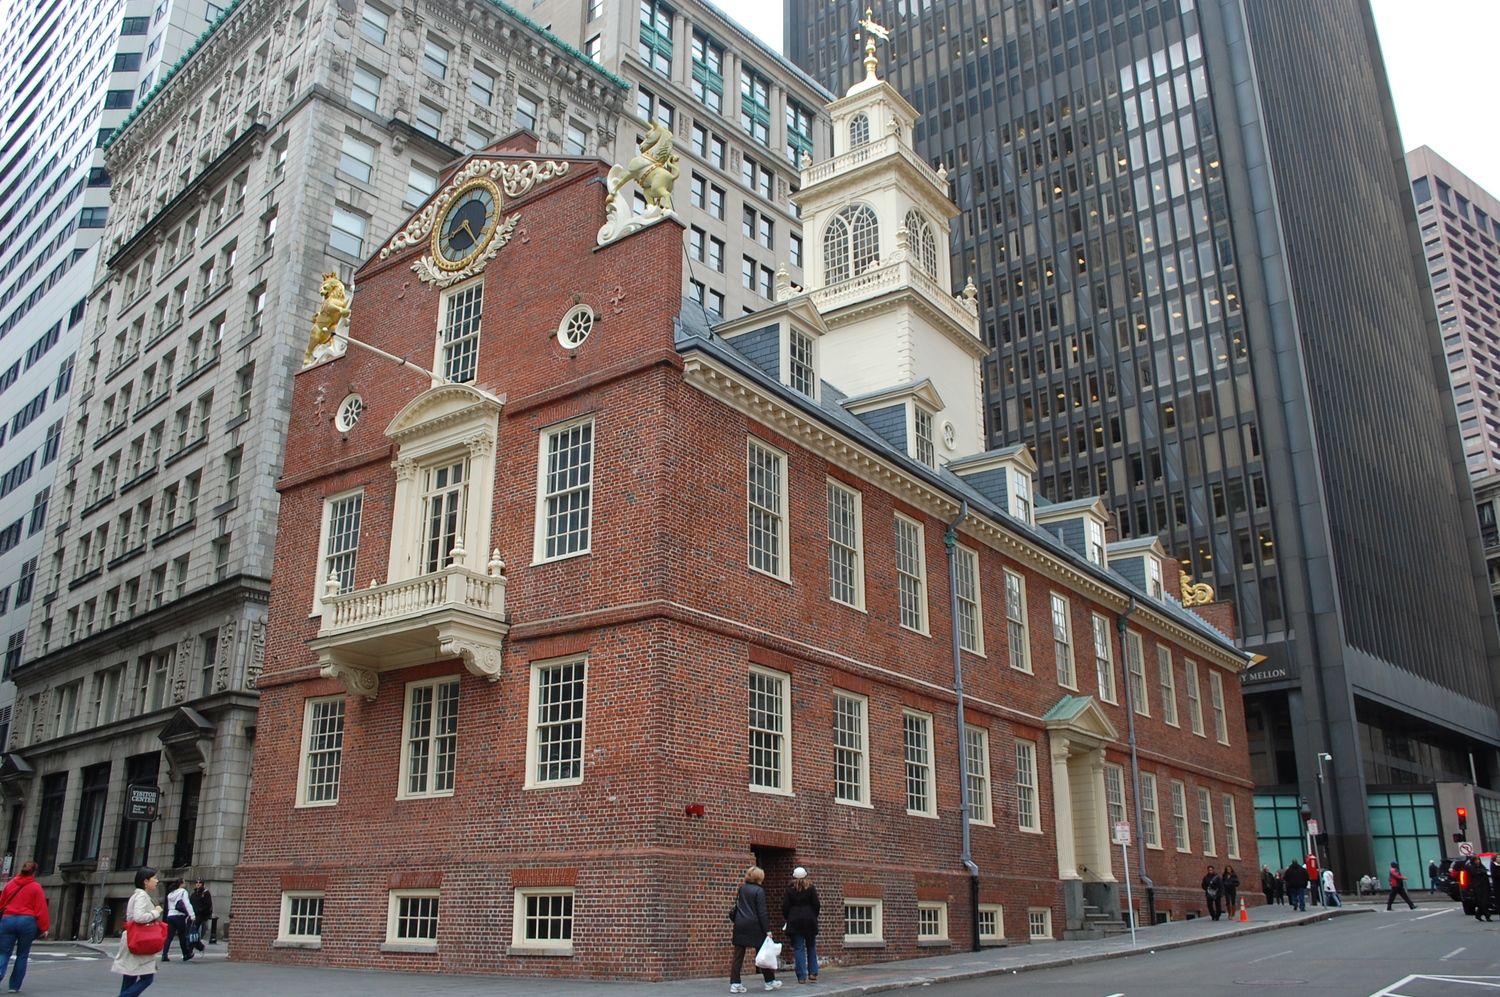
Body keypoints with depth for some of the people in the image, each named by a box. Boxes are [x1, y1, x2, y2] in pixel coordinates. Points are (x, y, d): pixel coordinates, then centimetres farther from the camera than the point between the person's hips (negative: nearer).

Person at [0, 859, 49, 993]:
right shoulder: (36, 887, -1)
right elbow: (41, 908, -3)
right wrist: (44, 927, 3)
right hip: (27, 921, -2)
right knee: (22, 955, 10)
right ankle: (15, 986, 11)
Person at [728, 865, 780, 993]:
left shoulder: (741, 889, 8)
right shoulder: (759, 891, -9)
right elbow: (762, 912, -12)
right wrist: (767, 929, -10)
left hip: (740, 926, 5)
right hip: (754, 926, -5)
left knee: (738, 956, 3)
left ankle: (735, 984, -1)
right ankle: (770, 981, 18)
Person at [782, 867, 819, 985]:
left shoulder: (790, 890, -2)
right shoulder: (811, 888, -2)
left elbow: (785, 907, -2)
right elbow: (816, 905, -2)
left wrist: (788, 918, 15)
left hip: (795, 922, 0)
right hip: (810, 921, 0)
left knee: (799, 949, 1)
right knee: (811, 948, 14)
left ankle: (801, 977, -2)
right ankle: (813, 973, 8)